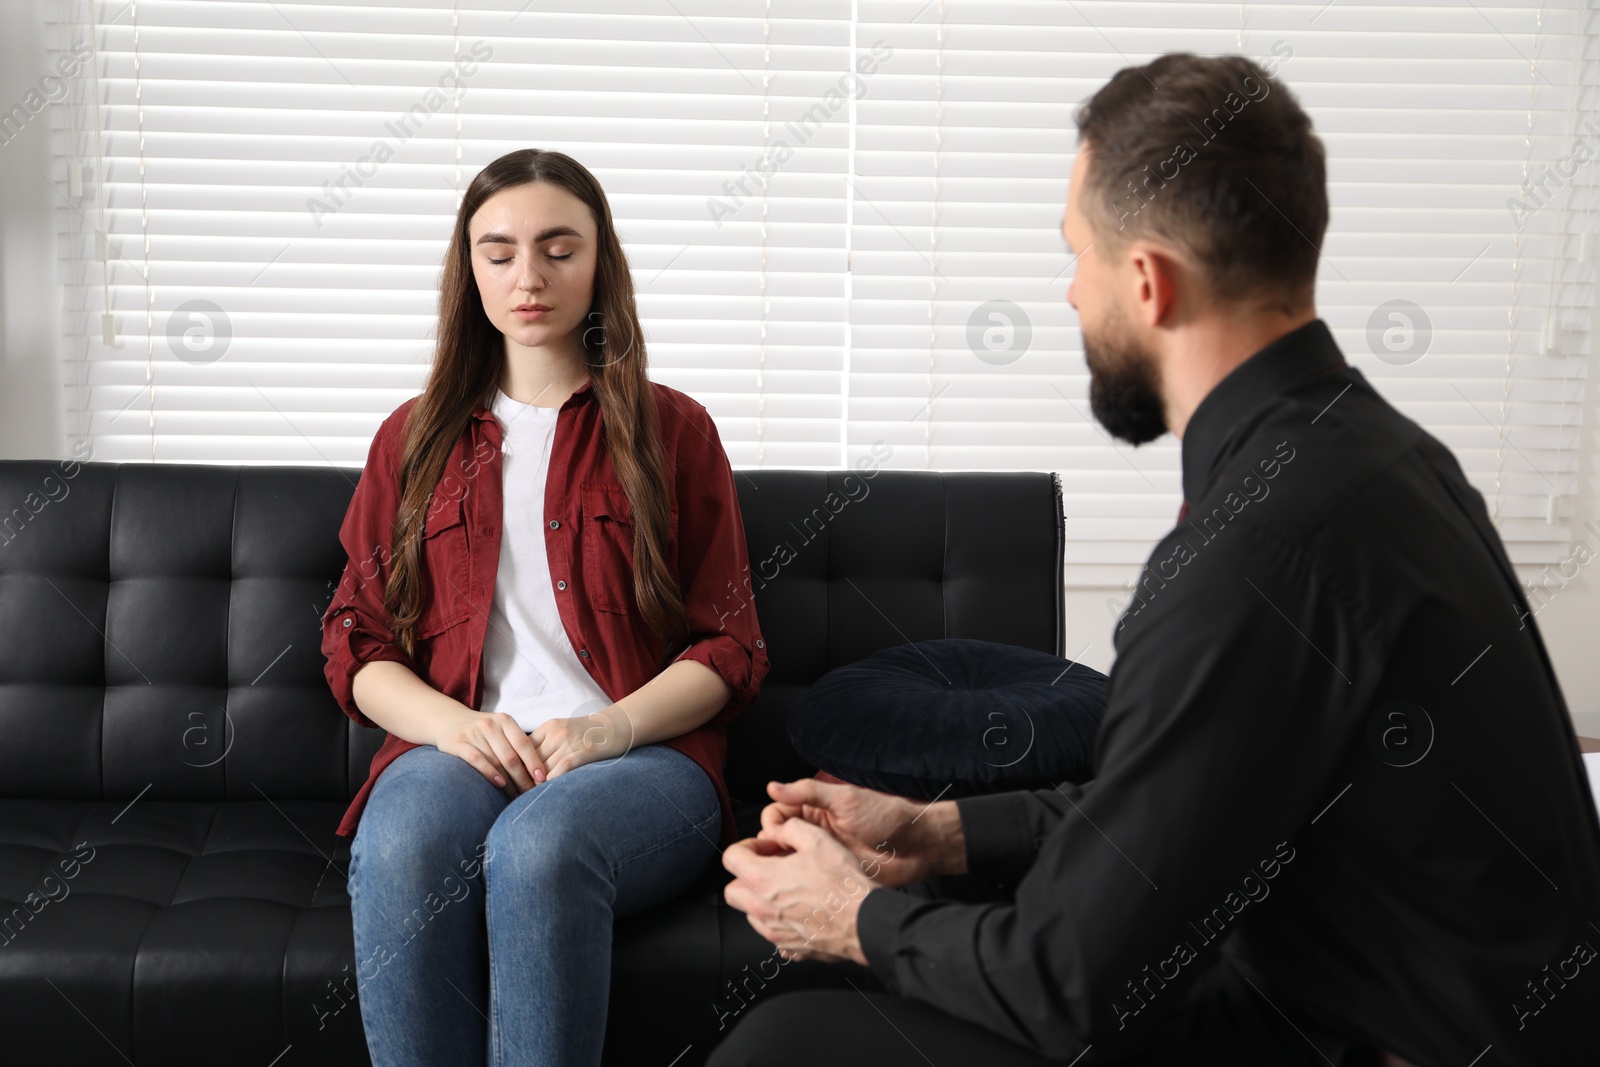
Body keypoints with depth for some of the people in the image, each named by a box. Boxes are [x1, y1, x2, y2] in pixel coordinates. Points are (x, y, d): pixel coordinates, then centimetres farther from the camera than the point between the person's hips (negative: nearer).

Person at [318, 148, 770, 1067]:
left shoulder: (673, 429, 13)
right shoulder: (414, 439, 19)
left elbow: (731, 648, 7)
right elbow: (357, 647, 13)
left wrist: (611, 727, -12)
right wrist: (452, 723, -9)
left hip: (643, 752, -1)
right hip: (460, 748, 2)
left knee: (540, 844, -37)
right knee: (402, 846, -34)